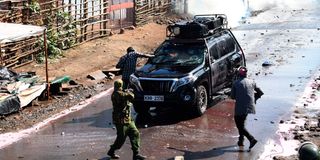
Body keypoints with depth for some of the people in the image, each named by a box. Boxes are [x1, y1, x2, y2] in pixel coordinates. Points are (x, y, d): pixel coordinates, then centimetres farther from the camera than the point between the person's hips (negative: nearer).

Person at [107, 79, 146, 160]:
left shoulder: (121, 93, 11)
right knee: (121, 138, 2)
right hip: (121, 120, -9)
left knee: (135, 134, 3)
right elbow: (131, 96, -25)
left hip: (128, 120, 9)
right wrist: (128, 92, -5)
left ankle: (136, 154, 4)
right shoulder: (117, 94, -20)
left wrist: (127, 92, 8)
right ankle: (111, 152, 23)